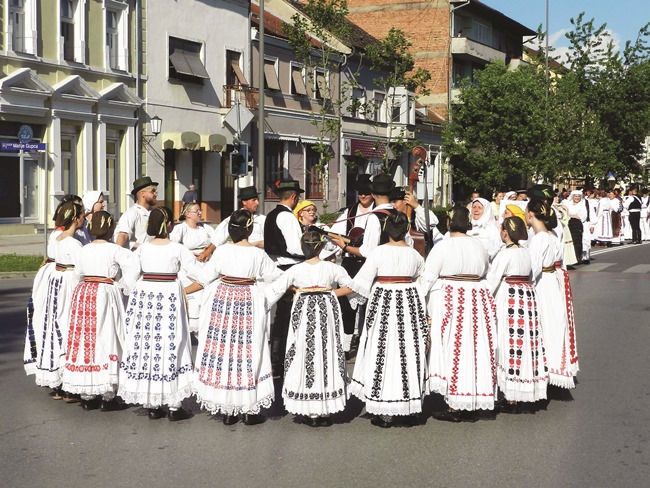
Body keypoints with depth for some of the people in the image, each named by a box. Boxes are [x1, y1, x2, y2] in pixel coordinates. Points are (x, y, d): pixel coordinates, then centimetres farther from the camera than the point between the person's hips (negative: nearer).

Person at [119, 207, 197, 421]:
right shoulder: (177, 249, -8)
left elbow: (132, 275, 8)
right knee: (170, 347, 2)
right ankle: (173, 405, 5)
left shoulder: (143, 248, 2)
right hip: (169, 297, -3)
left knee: (145, 345, 9)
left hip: (144, 294, 4)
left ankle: (151, 405, 15)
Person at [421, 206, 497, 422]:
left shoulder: (443, 247, -10)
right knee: (474, 351, 9)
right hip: (478, 301, 5)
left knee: (452, 350, 1)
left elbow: (428, 278, -11)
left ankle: (454, 408, 4)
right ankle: (470, 406, 17)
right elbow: (484, 274, 14)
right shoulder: (480, 246, 6)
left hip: (448, 301, -5)